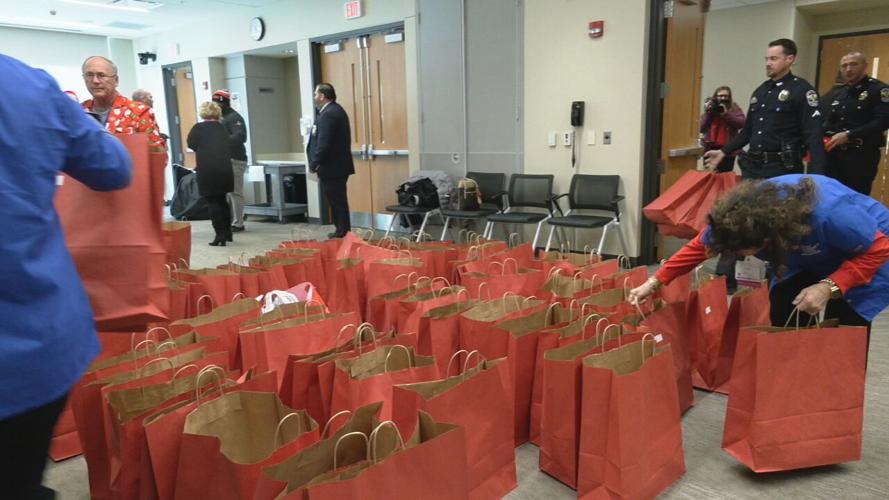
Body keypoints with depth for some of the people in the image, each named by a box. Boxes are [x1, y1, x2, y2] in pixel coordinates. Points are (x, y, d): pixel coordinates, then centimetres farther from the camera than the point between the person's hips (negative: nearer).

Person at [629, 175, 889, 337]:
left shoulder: (829, 214, -45)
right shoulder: (744, 213, -29)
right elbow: (701, 245, -14)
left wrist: (829, 287, -38)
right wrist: (655, 281, -17)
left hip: (865, 256, -5)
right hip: (810, 258, 5)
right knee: (782, 316, -8)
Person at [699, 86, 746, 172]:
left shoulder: (734, 108, 6)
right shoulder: (709, 108, 9)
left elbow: (741, 123, -11)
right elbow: (701, 128, 0)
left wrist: (726, 113, -16)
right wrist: (707, 113, -9)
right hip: (710, 150, 2)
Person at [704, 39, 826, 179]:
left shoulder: (802, 90, -6)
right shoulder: (760, 91, 15)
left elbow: (813, 135, -13)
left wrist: (816, 175, -23)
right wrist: (723, 152, 18)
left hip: (783, 168, -6)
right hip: (753, 165, 6)